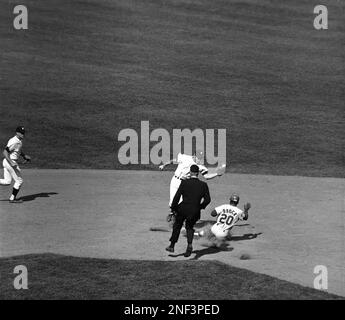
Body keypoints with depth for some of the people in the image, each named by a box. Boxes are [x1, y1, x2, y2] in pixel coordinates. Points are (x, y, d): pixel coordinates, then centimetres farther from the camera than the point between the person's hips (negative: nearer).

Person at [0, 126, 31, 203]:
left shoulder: (20, 141, 11)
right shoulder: (14, 142, -20)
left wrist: (24, 155, 18)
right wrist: (11, 162, -32)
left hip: (6, 162, 10)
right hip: (10, 162, -10)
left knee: (7, 182, 11)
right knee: (19, 181, 2)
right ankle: (12, 198, 11)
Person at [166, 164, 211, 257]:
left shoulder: (184, 183, -10)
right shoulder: (203, 185, -4)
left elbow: (177, 196, -9)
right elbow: (207, 199, -3)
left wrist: (173, 208, 3)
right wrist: (201, 206, 14)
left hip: (183, 210, -2)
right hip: (195, 211, 2)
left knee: (177, 226, 21)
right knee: (190, 227, 23)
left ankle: (172, 246, 27)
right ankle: (189, 244, 0)